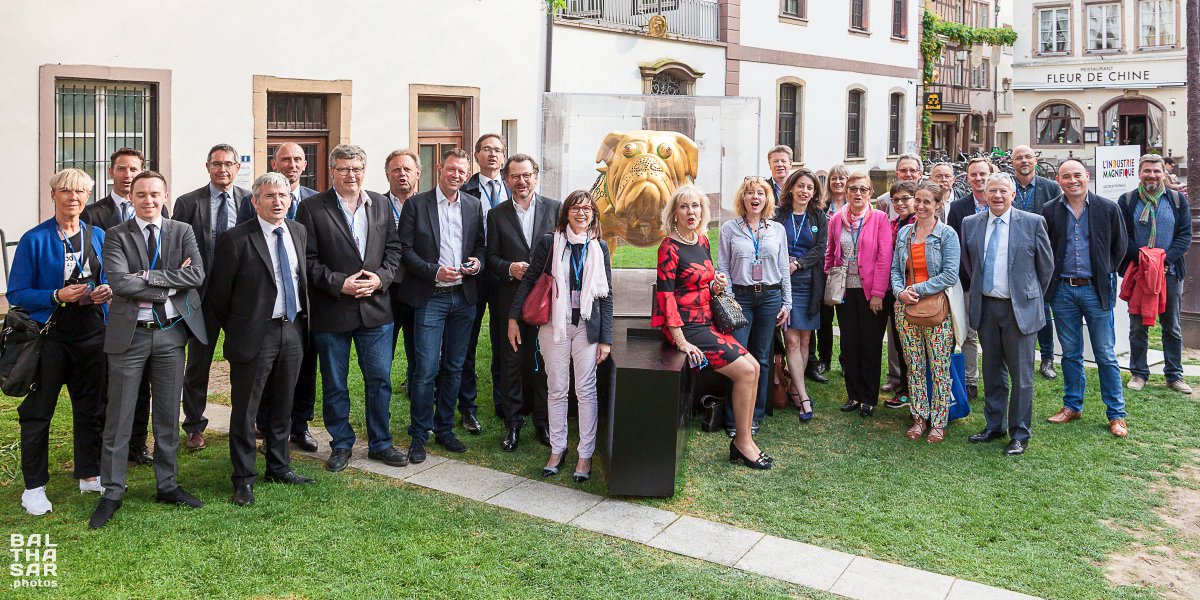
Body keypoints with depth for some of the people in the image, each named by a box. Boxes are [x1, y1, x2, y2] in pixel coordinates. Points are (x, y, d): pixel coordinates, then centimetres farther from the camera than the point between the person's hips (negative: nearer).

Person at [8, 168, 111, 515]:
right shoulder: (35, 240, -6)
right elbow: (16, 294, -7)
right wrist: (57, 296, -21)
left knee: (91, 408, 13)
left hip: (92, 335, 4)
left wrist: (107, 292, -7)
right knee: (38, 412, 5)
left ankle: (89, 475, 27)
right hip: (49, 335, -4)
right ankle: (34, 487, 16)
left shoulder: (98, 237, 7)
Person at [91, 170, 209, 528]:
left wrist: (148, 276, -16)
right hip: (130, 334, -2)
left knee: (168, 415, 12)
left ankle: (167, 484, 24)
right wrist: (170, 286, -15)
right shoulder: (116, 236, -1)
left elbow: (197, 274, -10)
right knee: (119, 418, 4)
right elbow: (119, 283, -16)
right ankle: (112, 492, 15)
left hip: (171, 333, 2)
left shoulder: (182, 232, 5)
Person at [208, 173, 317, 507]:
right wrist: (236, 329, 3)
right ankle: (244, 479, 16)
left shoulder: (298, 232, 7)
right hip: (255, 335, -5)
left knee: (282, 407, 17)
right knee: (245, 411, 4)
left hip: (292, 330, 6)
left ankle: (279, 467, 31)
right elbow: (218, 293, -6)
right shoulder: (237, 240, -12)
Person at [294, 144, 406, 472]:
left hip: (376, 307, 3)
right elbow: (307, 259, -7)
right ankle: (341, 444, 26)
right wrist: (339, 284, -16)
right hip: (331, 311, -3)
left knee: (380, 379, 8)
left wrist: (380, 278, -8)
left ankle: (380, 442, 23)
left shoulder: (381, 204, 8)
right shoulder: (312, 207, -5)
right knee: (334, 384, 10)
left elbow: (393, 248, 9)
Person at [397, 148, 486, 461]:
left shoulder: (473, 206, 9)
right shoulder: (416, 204, -3)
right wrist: (434, 272, -17)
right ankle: (419, 436, 8)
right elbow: (405, 249, -6)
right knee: (426, 369, -6)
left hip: (464, 297, 4)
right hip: (431, 297, -4)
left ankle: (444, 429, 25)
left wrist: (477, 262, -5)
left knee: (454, 368, 12)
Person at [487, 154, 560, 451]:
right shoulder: (497, 214, 5)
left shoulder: (554, 208, 3)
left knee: (545, 360, 7)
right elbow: (491, 257, 5)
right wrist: (510, 268, -14)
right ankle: (513, 423, 19)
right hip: (511, 299, 1)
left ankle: (544, 422, 22)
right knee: (511, 362, 6)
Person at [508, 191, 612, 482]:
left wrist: (606, 338, -1)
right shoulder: (549, 242, 0)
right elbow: (529, 280, 3)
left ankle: (585, 454, 10)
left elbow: (606, 295, 4)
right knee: (556, 389, 7)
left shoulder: (599, 248, 4)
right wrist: (513, 318, -3)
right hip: (554, 325, 0)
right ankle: (557, 450, 19)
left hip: (587, 326, 0)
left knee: (586, 390, 1)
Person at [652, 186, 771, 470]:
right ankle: (743, 443, 3)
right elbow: (665, 296, -18)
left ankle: (743, 441, 9)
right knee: (745, 371, -12)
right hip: (685, 326, -8)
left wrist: (716, 287, -2)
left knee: (754, 366, 0)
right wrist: (681, 341, -22)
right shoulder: (669, 247, -13)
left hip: (707, 323, 8)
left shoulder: (702, 240, 10)